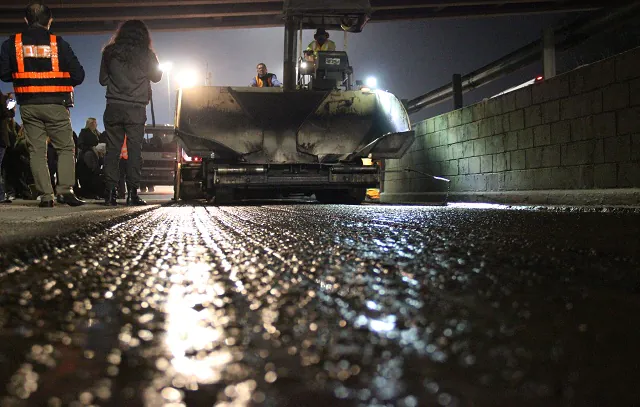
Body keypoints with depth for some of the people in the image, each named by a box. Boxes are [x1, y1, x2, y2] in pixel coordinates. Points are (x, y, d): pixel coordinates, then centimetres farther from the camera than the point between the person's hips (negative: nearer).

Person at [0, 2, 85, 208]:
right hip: (55, 105, -2)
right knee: (65, 148, 6)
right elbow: (78, 75, -2)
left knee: (37, 150, 7)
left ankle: (46, 195, 1)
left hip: (28, 105, 2)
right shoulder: (59, 43, -3)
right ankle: (66, 190, -8)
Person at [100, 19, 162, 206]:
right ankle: (132, 193, -5)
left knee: (112, 149, 5)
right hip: (136, 109, -1)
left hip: (114, 107, 2)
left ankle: (110, 192, 0)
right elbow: (156, 77, 15)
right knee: (134, 150, -1)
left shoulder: (110, 52, 5)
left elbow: (103, 80, 12)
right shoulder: (146, 54, 1)